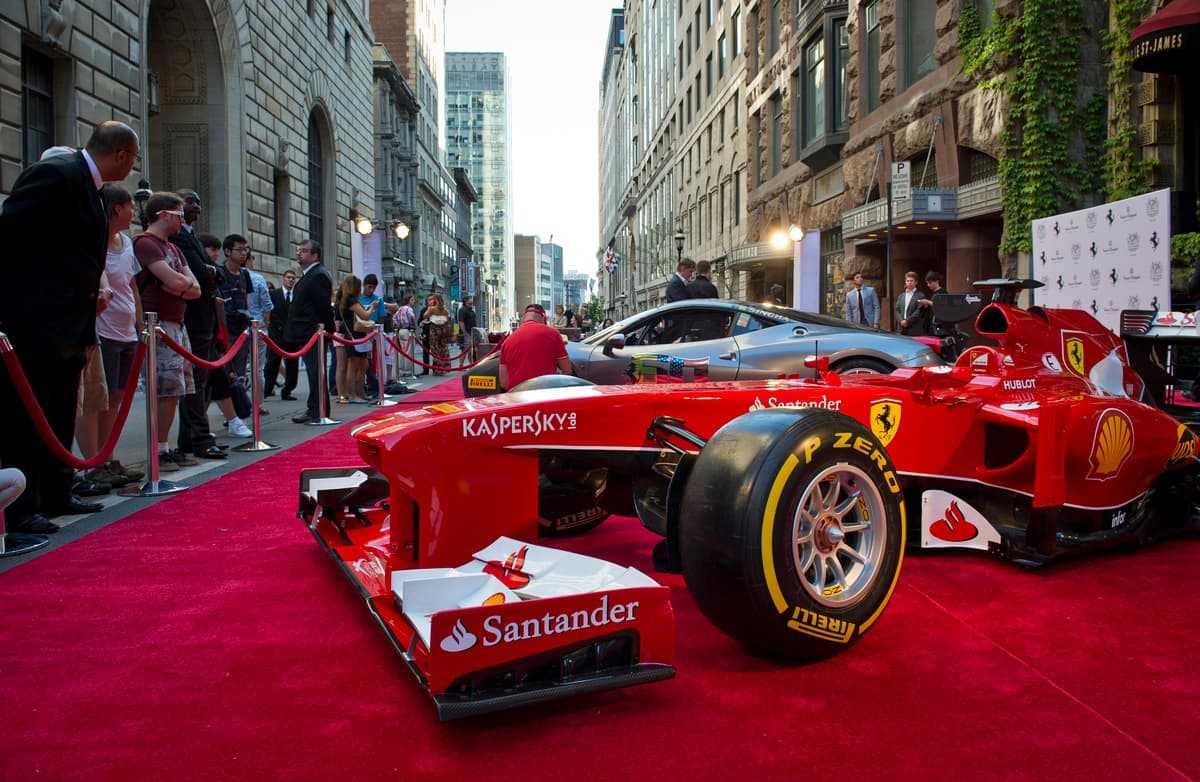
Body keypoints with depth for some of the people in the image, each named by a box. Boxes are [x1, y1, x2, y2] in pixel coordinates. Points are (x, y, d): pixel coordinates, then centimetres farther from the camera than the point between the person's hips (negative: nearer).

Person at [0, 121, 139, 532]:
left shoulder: (84, 183, 15)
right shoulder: (56, 173, -13)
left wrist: (87, 296, 9)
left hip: (66, 324, 10)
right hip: (34, 323, -10)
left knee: (60, 417, 16)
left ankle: (56, 495, 28)